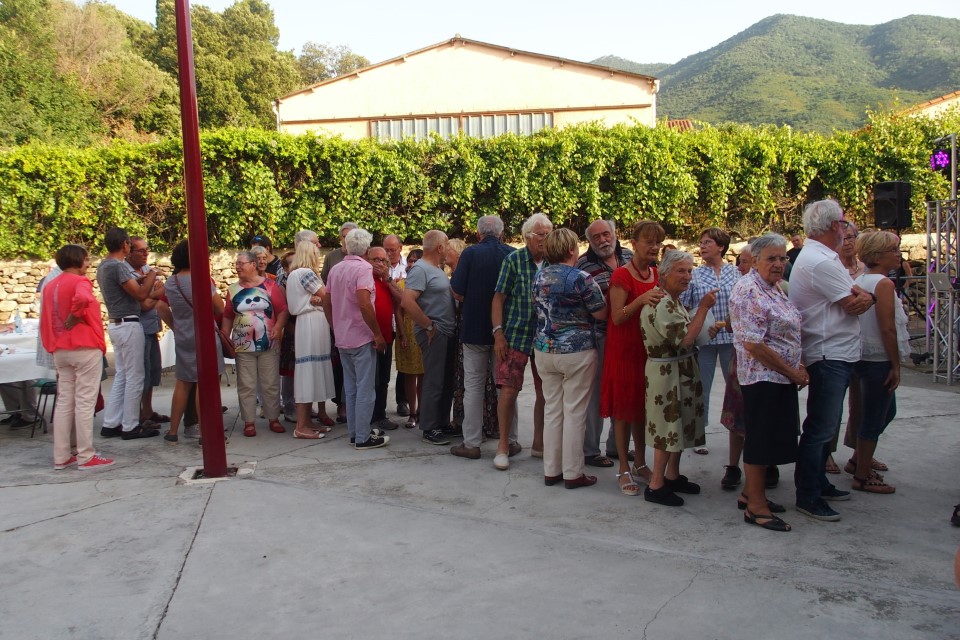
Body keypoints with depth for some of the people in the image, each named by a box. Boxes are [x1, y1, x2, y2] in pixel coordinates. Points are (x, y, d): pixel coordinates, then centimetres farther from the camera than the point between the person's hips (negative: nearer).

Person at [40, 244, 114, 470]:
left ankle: (61, 457, 14)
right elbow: (82, 299, -33)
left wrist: (52, 346, 17)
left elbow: (45, 321, 14)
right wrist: (74, 319, -17)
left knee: (64, 402, 11)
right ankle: (86, 457, 0)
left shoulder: (50, 287, 14)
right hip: (85, 348, -8)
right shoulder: (80, 281, -9)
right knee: (85, 402, -3)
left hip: (60, 351, 8)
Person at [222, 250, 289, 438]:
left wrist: (278, 327, -18)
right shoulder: (233, 290, 7)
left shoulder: (270, 285, -2)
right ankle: (249, 422, 13)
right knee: (246, 386, 4)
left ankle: (273, 419, 17)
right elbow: (227, 317, 10)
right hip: (243, 346, 2)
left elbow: (283, 309, -4)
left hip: (269, 344, -2)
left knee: (271, 384, 6)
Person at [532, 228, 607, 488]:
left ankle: (550, 470, 17)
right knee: (574, 413, 2)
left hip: (544, 350, 6)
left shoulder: (539, 277, 5)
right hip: (576, 351, -6)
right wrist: (597, 292, 7)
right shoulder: (580, 278, -15)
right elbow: (601, 314, -10)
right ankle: (573, 473, 9)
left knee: (551, 410, 12)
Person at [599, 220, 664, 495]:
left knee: (643, 406, 14)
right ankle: (624, 470, 11)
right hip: (624, 349, -6)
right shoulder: (622, 275, -13)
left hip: (649, 348, 7)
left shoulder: (656, 274, 9)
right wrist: (641, 300, -31)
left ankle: (640, 464, 26)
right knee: (624, 409, 2)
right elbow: (617, 317, -19)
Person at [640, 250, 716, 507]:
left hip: (680, 371, 10)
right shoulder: (662, 304, -21)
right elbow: (685, 339, -25)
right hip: (667, 372, -10)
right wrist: (703, 308, -20)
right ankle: (656, 486, 5)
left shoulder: (673, 301, 13)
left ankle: (673, 476, 29)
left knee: (677, 425, 17)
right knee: (668, 426, -4)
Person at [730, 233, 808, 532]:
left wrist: (798, 367, 6)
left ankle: (752, 493, 28)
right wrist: (792, 372, -15)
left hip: (782, 377, 10)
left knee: (773, 438, 16)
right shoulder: (748, 291, -17)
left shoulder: (775, 288, 13)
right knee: (760, 440, -2)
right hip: (762, 377, -10)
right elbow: (754, 344, -22)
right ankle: (755, 506, 7)